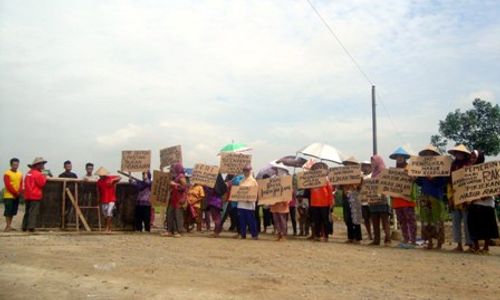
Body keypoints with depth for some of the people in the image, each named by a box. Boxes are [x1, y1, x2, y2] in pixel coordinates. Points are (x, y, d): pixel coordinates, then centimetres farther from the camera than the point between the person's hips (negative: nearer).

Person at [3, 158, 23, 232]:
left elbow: (21, 185, 10)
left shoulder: (20, 174, 11)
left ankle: (9, 225, 14)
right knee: (8, 211, -6)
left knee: (13, 212, 7)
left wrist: (19, 192, -8)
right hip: (9, 196, -6)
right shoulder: (7, 173, -6)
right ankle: (8, 226, -3)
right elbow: (8, 185, -13)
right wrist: (15, 192, -14)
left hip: (17, 196, 6)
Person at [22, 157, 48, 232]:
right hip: (35, 196, -8)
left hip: (27, 196, 8)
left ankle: (24, 227, 16)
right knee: (33, 212, -6)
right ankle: (31, 227, -10)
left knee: (27, 212, 13)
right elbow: (42, 184, -13)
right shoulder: (38, 174, -13)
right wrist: (44, 177, 2)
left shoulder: (28, 173, 15)